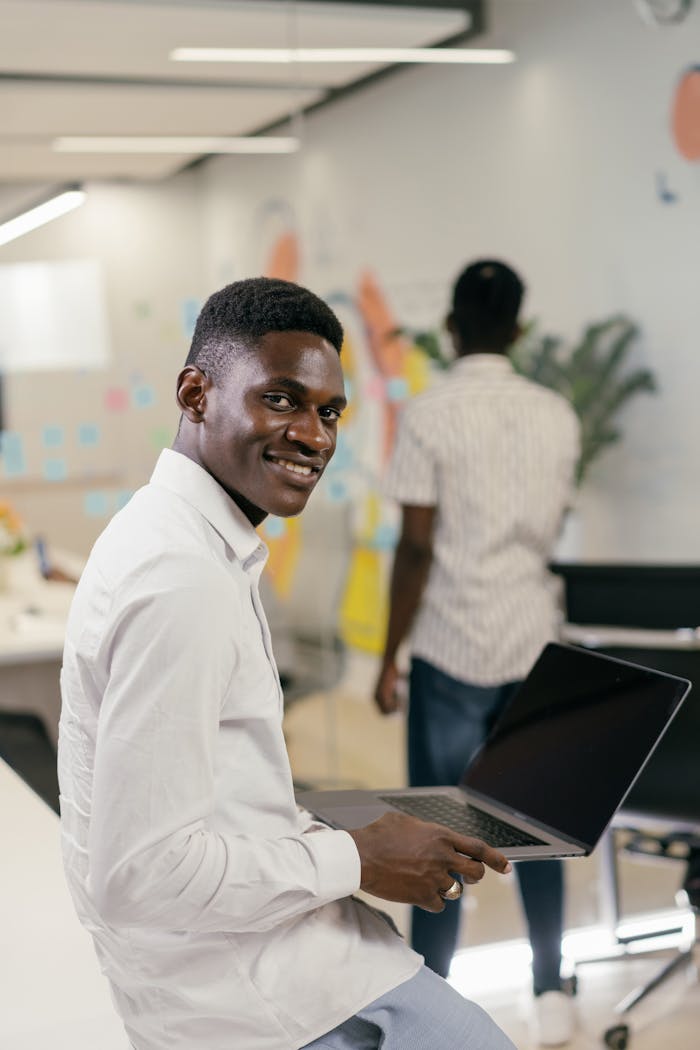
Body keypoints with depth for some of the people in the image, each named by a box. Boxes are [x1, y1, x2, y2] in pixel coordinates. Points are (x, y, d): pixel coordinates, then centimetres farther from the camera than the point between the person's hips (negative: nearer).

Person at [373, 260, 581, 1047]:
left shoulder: (428, 415, -11)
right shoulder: (556, 416, 3)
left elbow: (415, 548, -12)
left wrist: (389, 658, -4)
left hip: (452, 654, -4)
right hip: (534, 646, 4)